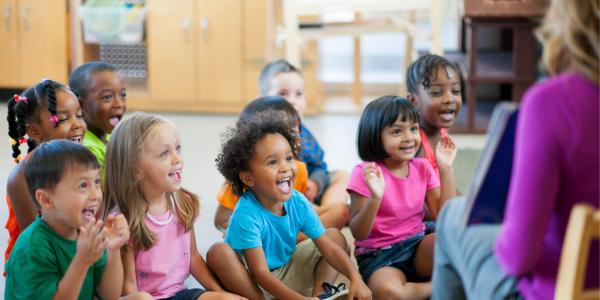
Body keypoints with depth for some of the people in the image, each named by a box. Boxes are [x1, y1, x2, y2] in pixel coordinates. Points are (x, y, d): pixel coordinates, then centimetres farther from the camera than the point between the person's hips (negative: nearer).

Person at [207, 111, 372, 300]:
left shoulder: (298, 203, -13)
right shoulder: (247, 214, -30)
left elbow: (329, 248, -8)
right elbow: (260, 274, -31)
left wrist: (355, 278, -24)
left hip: (286, 274, 6)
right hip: (251, 283, -6)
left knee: (336, 237, 4)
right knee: (219, 252, -34)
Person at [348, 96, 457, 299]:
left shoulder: (422, 168, 3)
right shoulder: (365, 174, -11)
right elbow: (358, 233, -13)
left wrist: (446, 169, -7)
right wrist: (375, 197, -30)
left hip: (417, 246, 3)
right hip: (378, 255, -3)